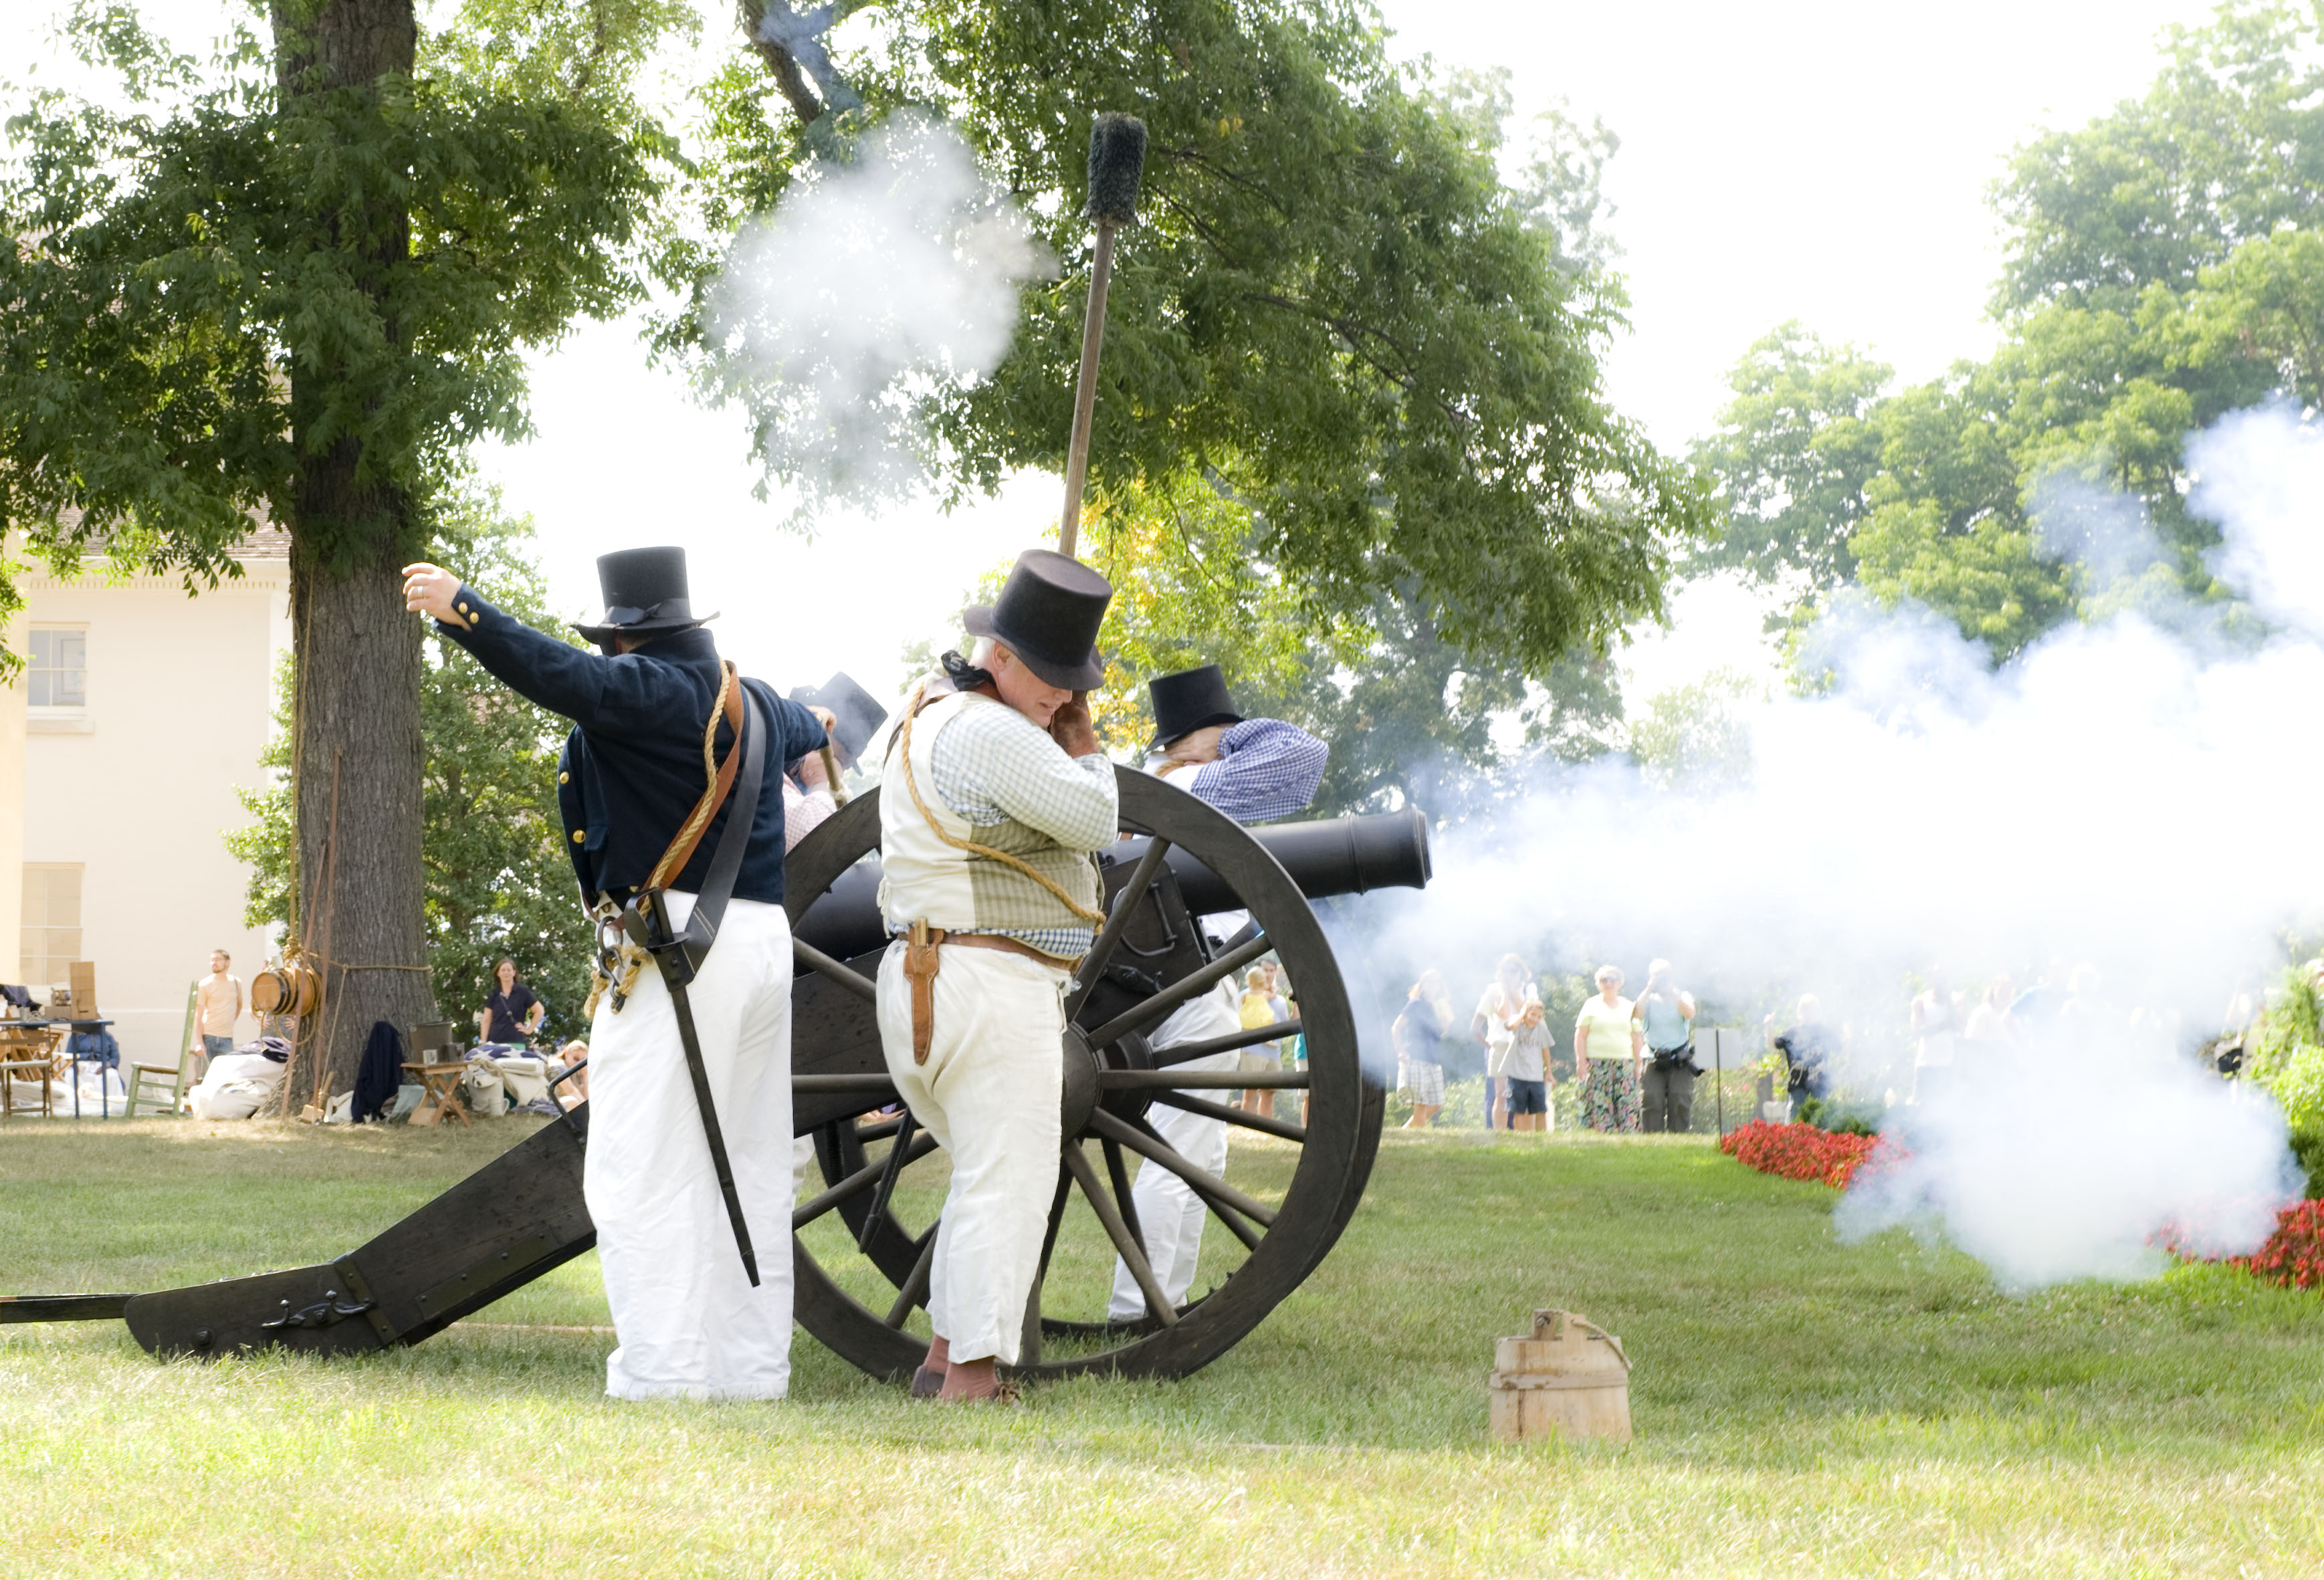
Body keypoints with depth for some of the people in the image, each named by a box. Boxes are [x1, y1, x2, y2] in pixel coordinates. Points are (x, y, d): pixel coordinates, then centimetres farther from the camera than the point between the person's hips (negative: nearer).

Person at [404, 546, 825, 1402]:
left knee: (642, 1169, -7)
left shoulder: (648, 688, -8)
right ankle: (751, 1365, 16)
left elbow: (567, 677, -28)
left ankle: (664, 1371, -11)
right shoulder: (759, 704, 19)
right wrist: (819, 726, 68)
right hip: (762, 946, 9)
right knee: (749, 1167, 13)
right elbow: (803, 731, 44)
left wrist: (461, 610, -32)